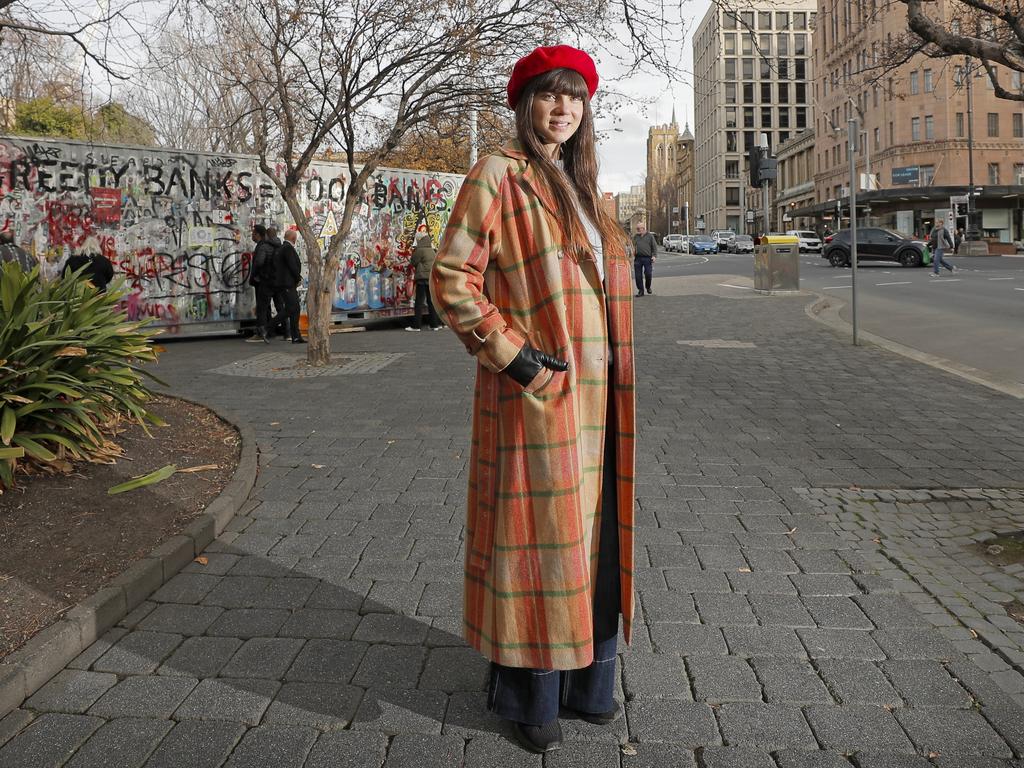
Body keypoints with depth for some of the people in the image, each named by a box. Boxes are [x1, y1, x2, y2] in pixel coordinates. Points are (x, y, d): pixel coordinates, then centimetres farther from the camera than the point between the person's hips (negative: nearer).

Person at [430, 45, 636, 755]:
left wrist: (613, 382, 17)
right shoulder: (499, 175, -5)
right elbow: (451, 278, -11)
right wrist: (509, 352, -16)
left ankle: (585, 679, 30)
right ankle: (529, 695, 18)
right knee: (536, 534, 1)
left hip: (592, 390, 8)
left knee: (590, 533, 14)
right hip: (536, 389, -8)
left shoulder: (577, 186, 18)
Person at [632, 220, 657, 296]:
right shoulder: (635, 237, 13)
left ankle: (648, 287, 21)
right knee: (638, 275, 0)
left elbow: (654, 247, 5)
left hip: (647, 258, -2)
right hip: (638, 258, 2)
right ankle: (640, 290, 10)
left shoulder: (650, 236, 6)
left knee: (648, 274, -4)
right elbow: (632, 246, 15)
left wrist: (654, 256, -7)